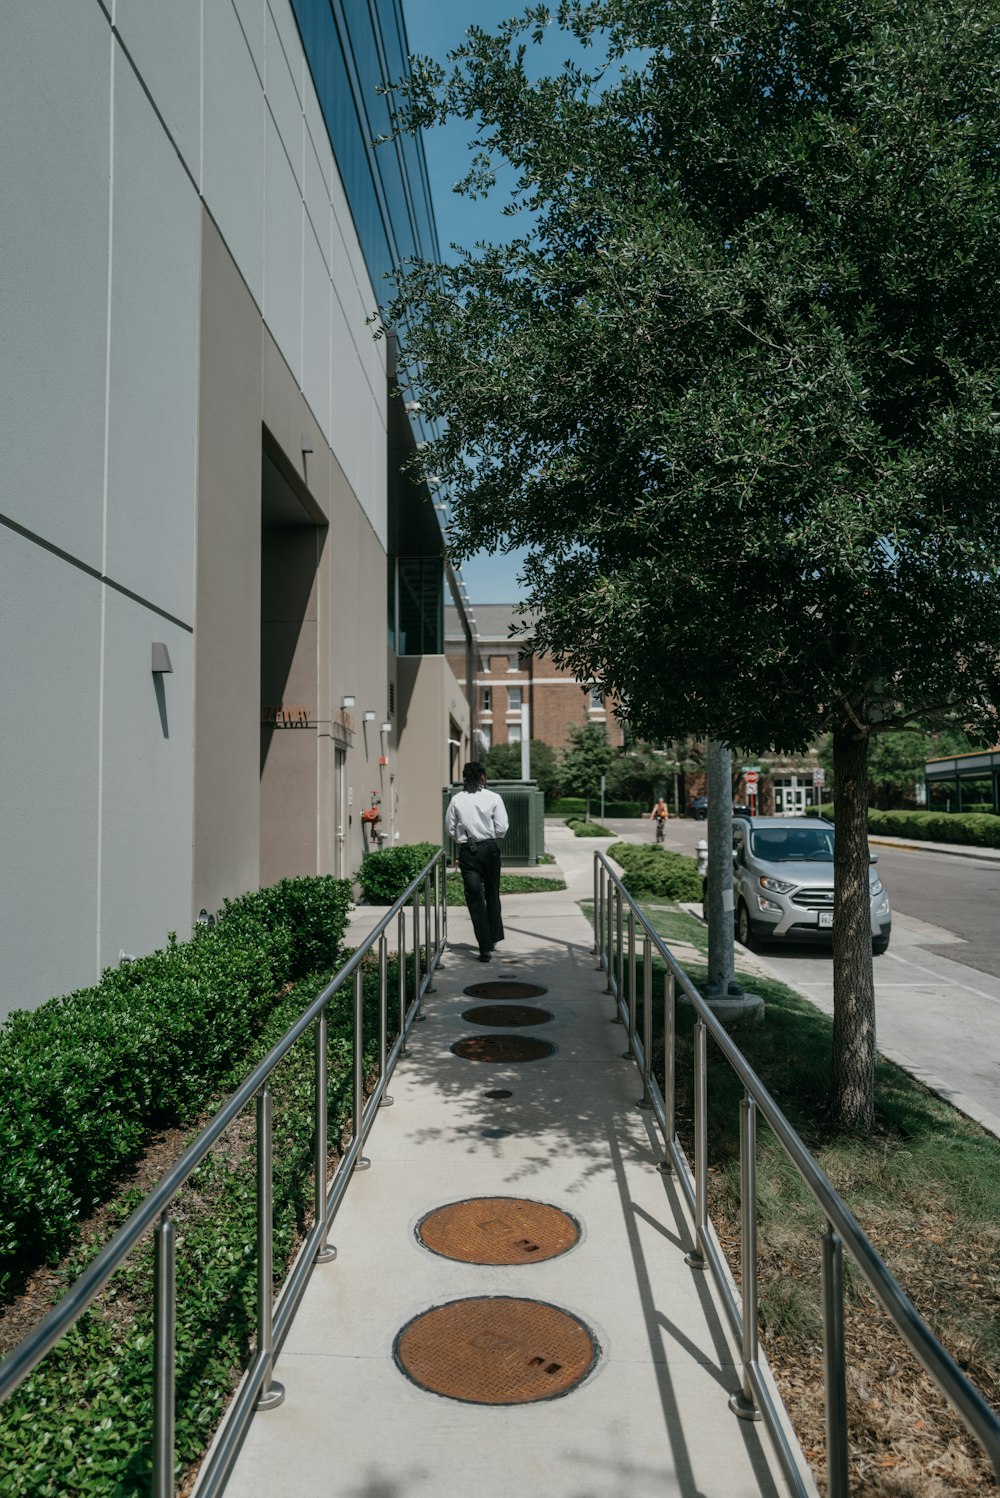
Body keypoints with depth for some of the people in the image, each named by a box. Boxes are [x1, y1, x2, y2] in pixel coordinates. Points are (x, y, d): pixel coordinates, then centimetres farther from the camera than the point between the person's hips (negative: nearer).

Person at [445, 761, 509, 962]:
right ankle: (493, 938, 32)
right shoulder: (493, 798, -7)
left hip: (467, 852, 0)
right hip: (489, 849, 0)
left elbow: (449, 828, 2)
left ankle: (485, 948, -2)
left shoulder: (456, 800, -2)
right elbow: (502, 828, -9)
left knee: (475, 898, 1)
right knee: (492, 895, 18)